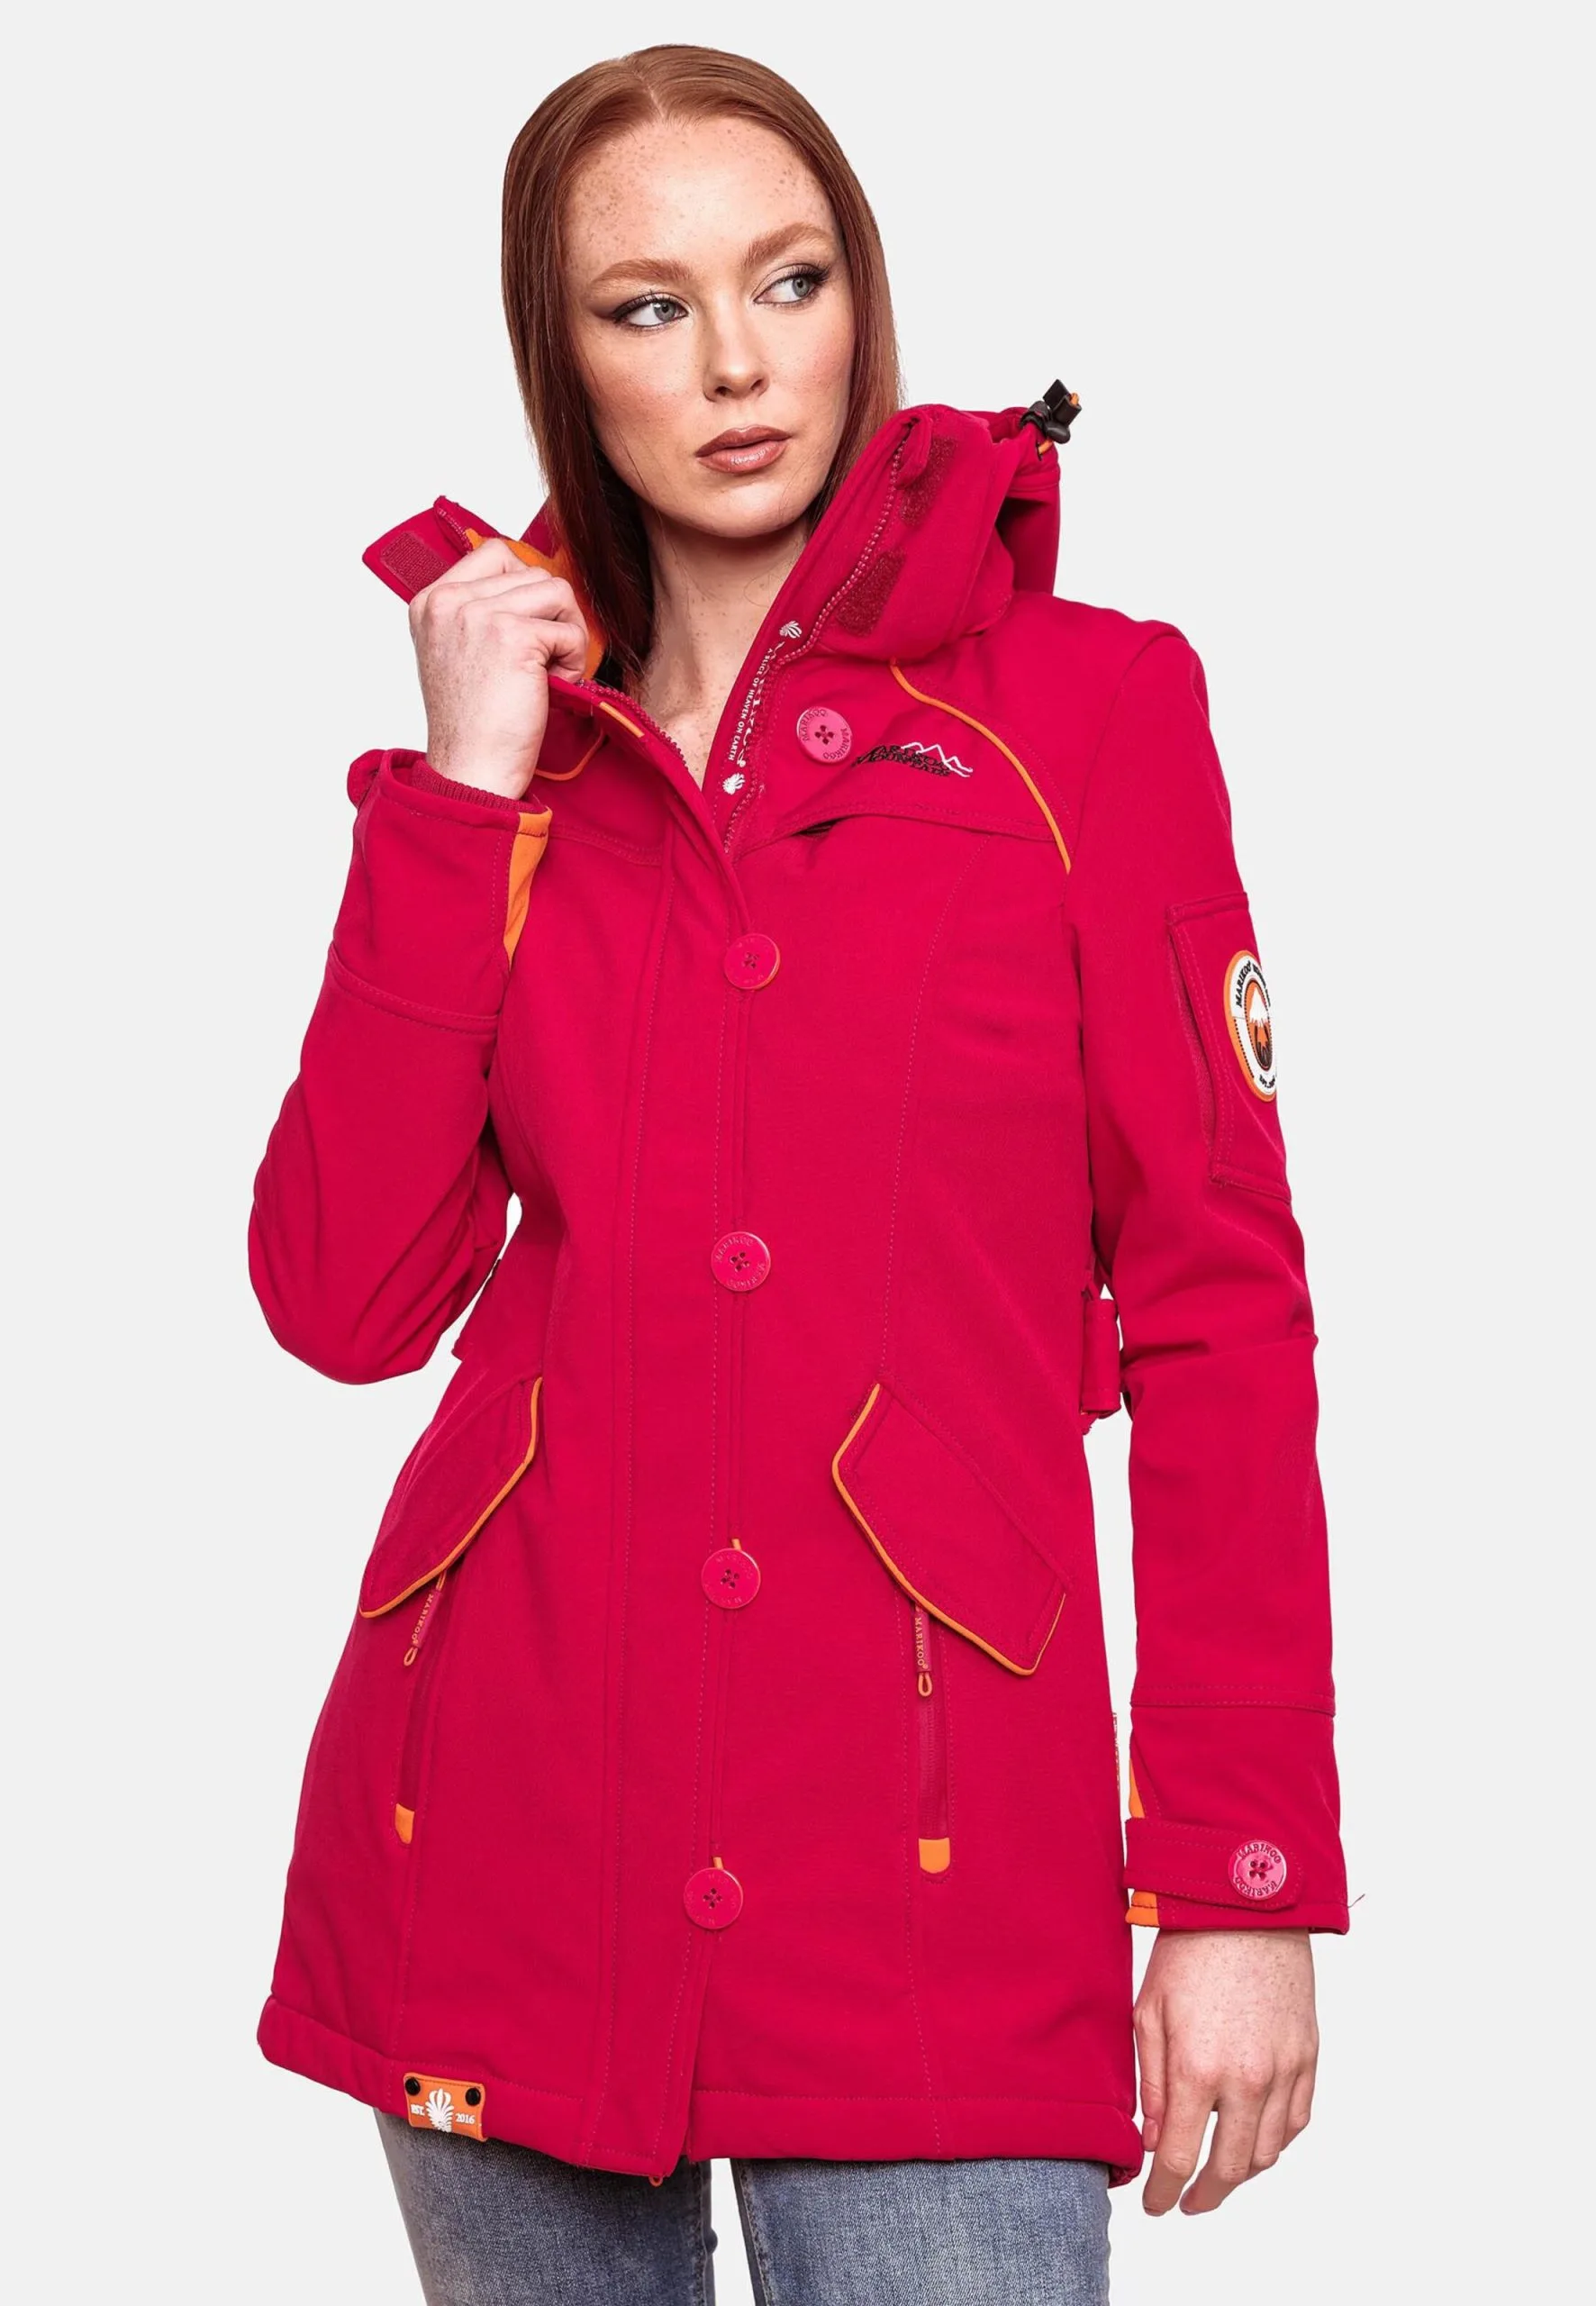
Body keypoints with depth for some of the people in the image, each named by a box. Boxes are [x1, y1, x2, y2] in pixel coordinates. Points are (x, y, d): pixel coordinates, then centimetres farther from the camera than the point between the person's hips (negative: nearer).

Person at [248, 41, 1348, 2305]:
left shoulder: (1091, 701, 0)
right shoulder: (506, 752, 9)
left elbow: (1220, 1300, -2)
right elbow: (345, 1303, -3)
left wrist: (1246, 1880, -6)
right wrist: (463, 798, -7)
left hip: (934, 1886, -2)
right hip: (506, 1840, 3)